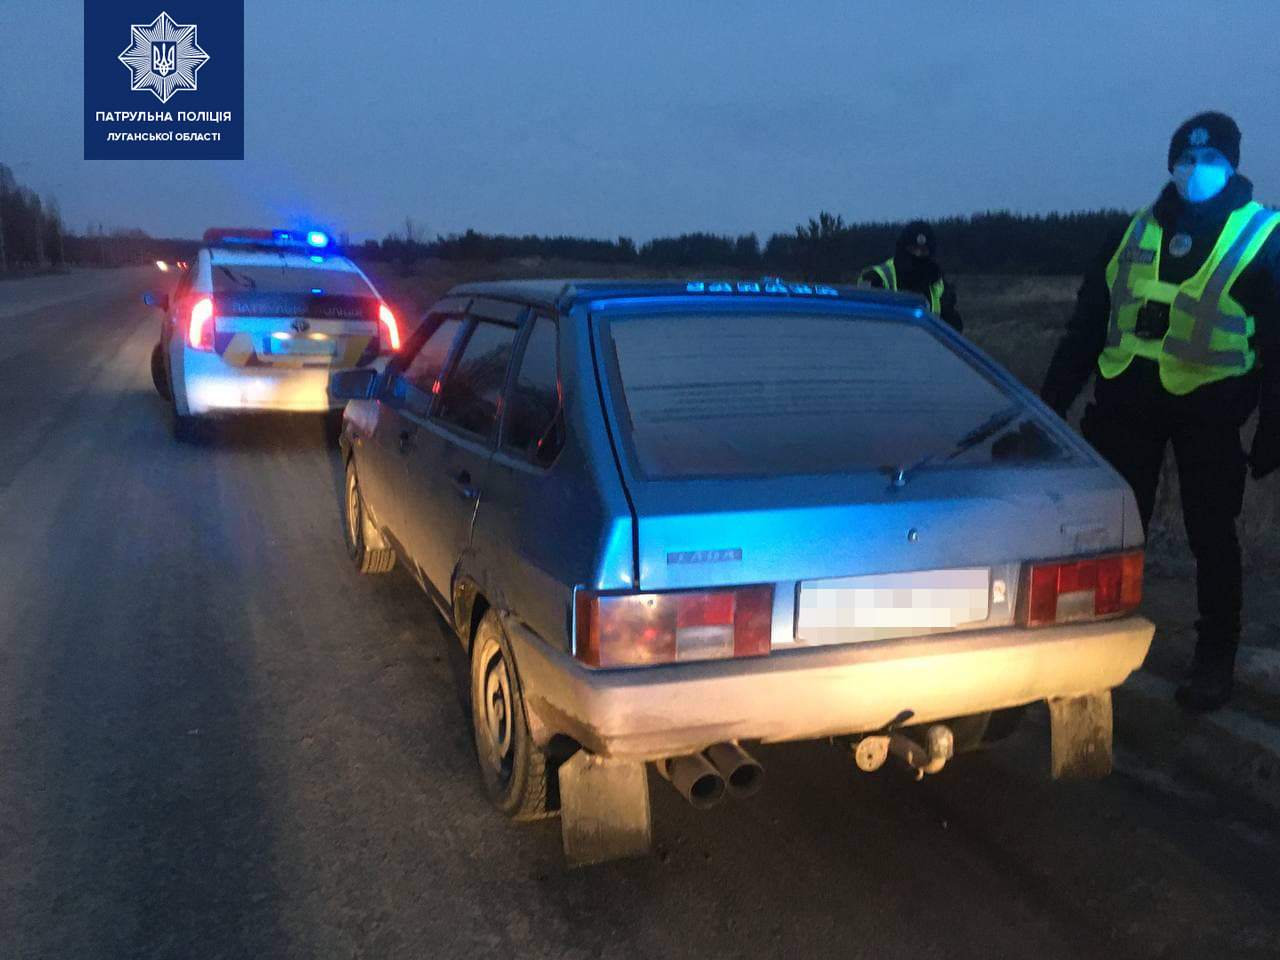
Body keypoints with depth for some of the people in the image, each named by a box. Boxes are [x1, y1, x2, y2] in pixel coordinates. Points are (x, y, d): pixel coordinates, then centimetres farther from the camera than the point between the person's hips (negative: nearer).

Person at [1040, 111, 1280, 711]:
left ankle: (1215, 660, 18)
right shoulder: (1135, 234, 11)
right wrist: (1051, 402, 6)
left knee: (1210, 537, 5)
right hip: (1127, 402, 3)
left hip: (1208, 410, -3)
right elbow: (1087, 325, 11)